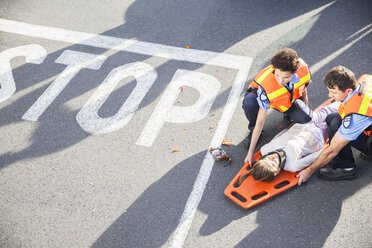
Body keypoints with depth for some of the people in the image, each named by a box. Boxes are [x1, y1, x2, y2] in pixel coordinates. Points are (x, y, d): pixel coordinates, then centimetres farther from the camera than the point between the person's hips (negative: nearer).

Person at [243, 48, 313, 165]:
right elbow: (260, 121, -35)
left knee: (307, 118, -24)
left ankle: (288, 113, 13)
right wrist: (251, 151, -33)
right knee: (249, 102, -38)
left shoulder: (302, 68, -33)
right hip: (267, 97, -3)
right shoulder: (266, 85, -41)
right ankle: (252, 130, -6)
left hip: (290, 99, 3)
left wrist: (304, 103, 11)